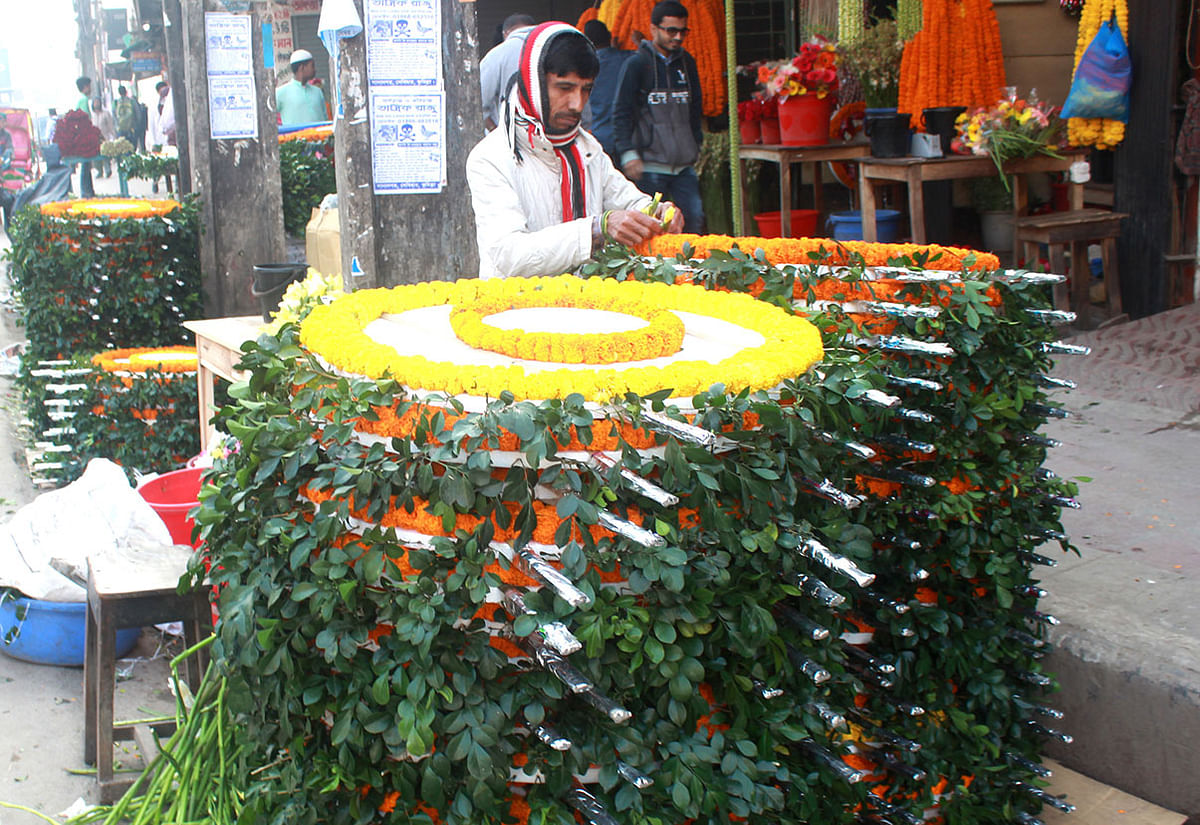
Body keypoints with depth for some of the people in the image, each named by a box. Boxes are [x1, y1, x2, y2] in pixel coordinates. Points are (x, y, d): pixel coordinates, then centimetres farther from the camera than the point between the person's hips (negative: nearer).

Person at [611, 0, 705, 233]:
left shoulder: (687, 63, 13)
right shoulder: (637, 63, -4)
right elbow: (621, 113, -6)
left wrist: (696, 145, 20)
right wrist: (628, 153, -13)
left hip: (683, 163, 5)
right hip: (650, 164, -5)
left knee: (695, 220, 0)